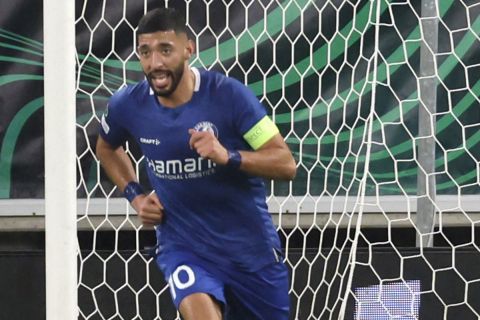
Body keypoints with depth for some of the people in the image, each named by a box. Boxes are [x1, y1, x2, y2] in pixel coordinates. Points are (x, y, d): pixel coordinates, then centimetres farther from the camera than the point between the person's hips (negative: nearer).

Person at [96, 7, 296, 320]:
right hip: (184, 246, 0)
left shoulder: (228, 94, -17)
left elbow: (286, 164, -17)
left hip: (251, 246, 0)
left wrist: (229, 157, -32)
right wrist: (135, 195, 5)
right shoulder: (128, 104, -7)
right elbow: (106, 147, 18)